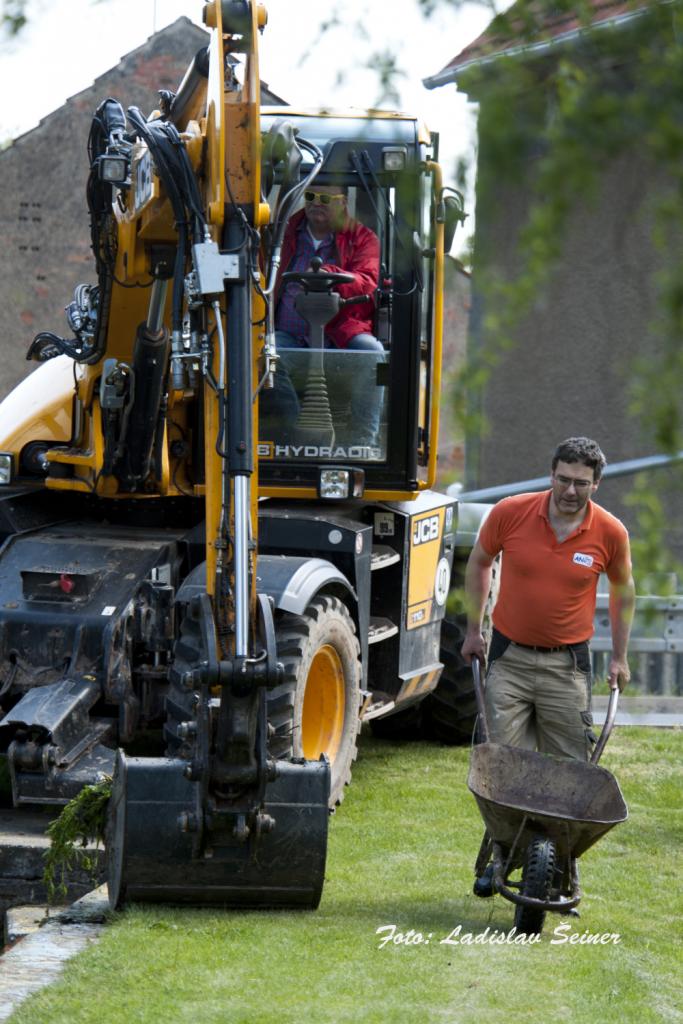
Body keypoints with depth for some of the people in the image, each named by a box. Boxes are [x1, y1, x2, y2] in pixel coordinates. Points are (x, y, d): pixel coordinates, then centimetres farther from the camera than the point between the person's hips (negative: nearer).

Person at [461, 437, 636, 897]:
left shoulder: (610, 533, -8)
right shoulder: (510, 513, -9)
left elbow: (623, 590, 10)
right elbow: (479, 562, 9)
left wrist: (619, 658, 10)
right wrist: (474, 630, 9)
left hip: (568, 664, 0)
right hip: (509, 657, 0)